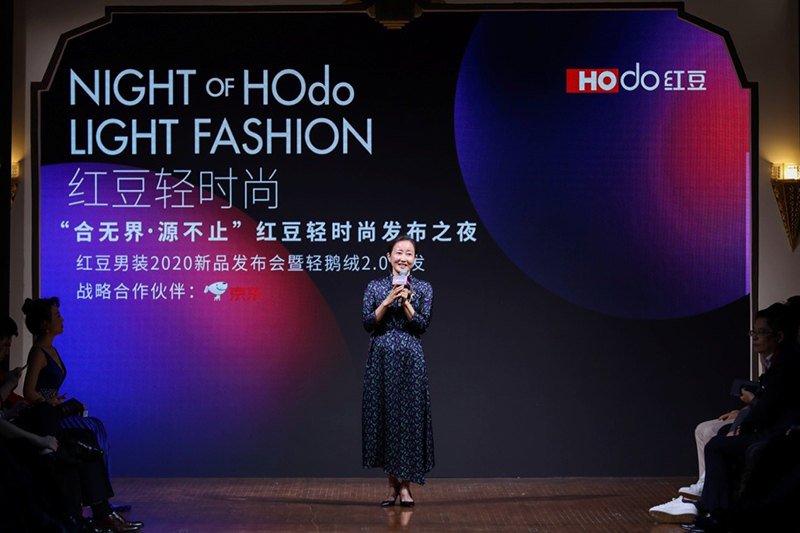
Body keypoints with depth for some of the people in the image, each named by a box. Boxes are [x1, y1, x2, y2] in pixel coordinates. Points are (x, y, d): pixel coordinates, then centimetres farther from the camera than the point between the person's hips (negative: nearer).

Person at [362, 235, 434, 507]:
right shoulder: (375, 287, 5)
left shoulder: (423, 288, 4)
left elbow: (422, 325, -4)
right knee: (383, 416, 3)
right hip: (381, 359, 1)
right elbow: (368, 323, -3)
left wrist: (405, 301, -14)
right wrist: (387, 301, -13)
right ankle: (392, 483, 13)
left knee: (410, 417, -2)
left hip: (410, 360, -1)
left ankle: (405, 484, 4)